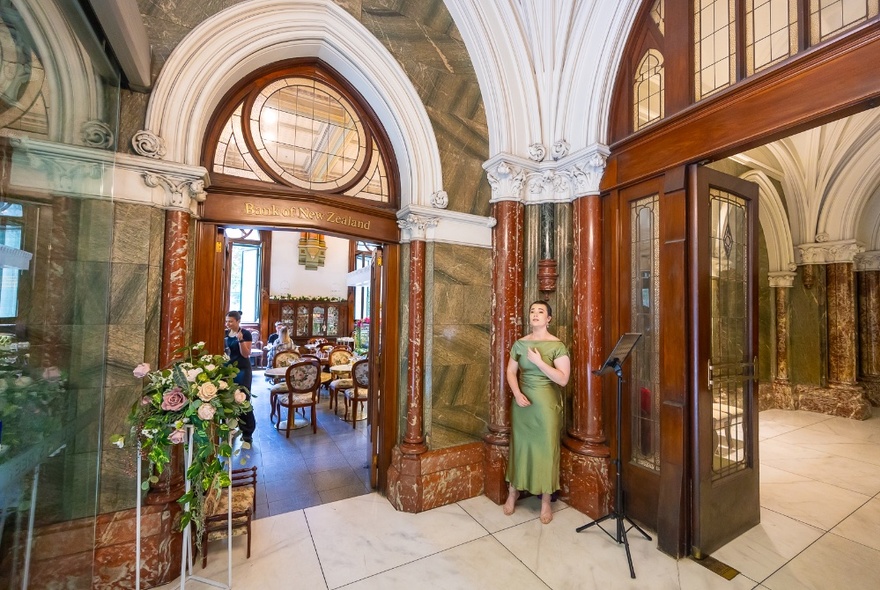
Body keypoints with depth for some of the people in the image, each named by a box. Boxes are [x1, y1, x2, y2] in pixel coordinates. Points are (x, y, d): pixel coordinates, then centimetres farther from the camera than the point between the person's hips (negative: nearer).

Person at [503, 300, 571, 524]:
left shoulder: (557, 345, -9)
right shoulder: (520, 343, 2)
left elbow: (563, 379, -15)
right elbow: (511, 372, 4)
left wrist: (539, 362, -21)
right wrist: (517, 394, -11)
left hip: (547, 404, -3)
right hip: (523, 402, 3)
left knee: (546, 448, 7)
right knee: (519, 445, 13)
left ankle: (546, 501, 25)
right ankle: (512, 493, 31)